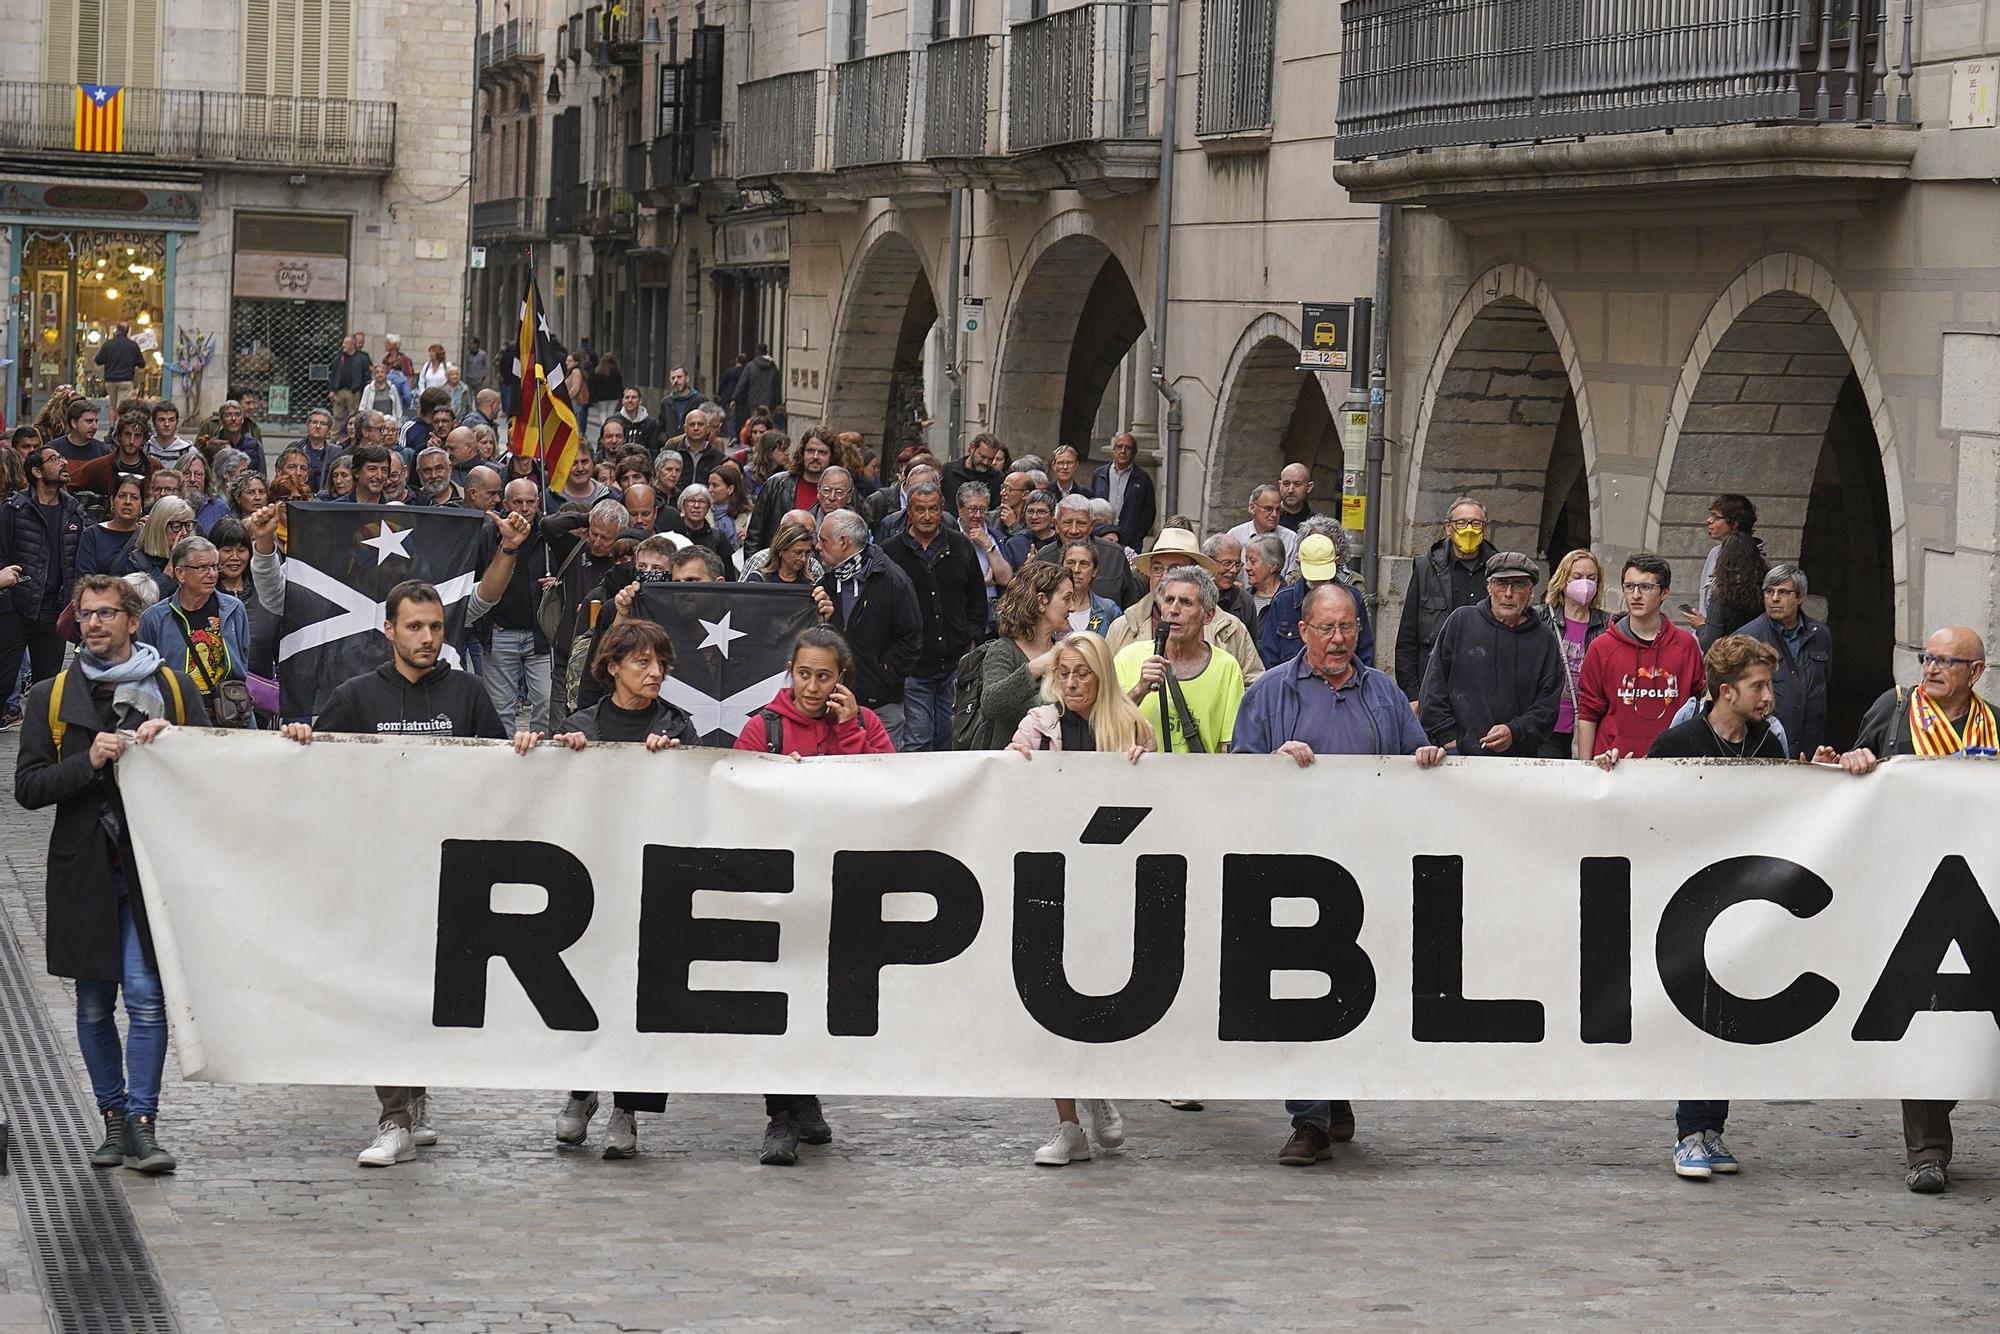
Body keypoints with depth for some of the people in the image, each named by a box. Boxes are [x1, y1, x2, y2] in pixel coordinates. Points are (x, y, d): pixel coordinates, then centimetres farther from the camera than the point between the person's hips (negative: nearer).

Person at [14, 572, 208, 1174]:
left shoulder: (173, 688, 7)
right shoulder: (52, 696, 7)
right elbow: (28, 787, 1)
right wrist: (90, 762, -13)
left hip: (153, 868, -1)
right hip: (84, 870, 2)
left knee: (146, 996, -10)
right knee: (94, 1005, 7)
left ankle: (142, 1124, -6)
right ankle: (113, 1118, 19)